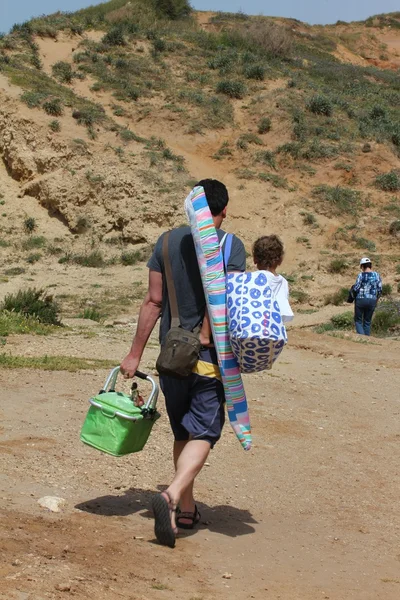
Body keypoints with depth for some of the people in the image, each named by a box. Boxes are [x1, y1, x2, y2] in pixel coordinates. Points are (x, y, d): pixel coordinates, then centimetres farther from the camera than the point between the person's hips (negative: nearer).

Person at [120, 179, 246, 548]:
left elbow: (154, 301, 2)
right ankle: (172, 495, -25)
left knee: (182, 432, 17)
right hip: (210, 355, -4)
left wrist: (135, 354, 7)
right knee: (203, 433, -2)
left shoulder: (168, 241, 2)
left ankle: (186, 509, 23)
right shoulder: (232, 246, -7)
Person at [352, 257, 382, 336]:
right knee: (367, 322, 15)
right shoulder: (377, 275, 3)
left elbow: (356, 288, -12)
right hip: (372, 300, 3)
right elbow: (380, 290, 2)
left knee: (358, 320, 9)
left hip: (360, 300, -3)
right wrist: (376, 299, 16)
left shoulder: (361, 275, -8)